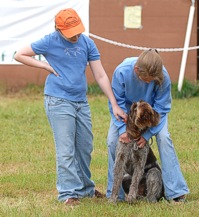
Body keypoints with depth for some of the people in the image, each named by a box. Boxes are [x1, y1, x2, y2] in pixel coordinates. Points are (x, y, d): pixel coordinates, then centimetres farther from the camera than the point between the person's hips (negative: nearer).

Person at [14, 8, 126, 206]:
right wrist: (46, 66, -9)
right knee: (66, 150, -8)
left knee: (85, 147, 13)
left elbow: (100, 76, 4)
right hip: (58, 101, -5)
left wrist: (114, 105, 0)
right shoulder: (50, 42, -8)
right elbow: (19, 55, 1)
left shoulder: (87, 43, 3)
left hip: (81, 102, 5)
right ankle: (68, 193, -5)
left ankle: (85, 188, 28)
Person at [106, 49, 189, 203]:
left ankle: (176, 192, -17)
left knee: (163, 138, -21)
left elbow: (161, 108, -22)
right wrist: (122, 129, -28)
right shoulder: (122, 72, -36)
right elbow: (117, 102, -21)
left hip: (153, 108, -1)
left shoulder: (163, 76, -36)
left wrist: (147, 134, -26)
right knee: (113, 141, -13)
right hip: (127, 107, 1)